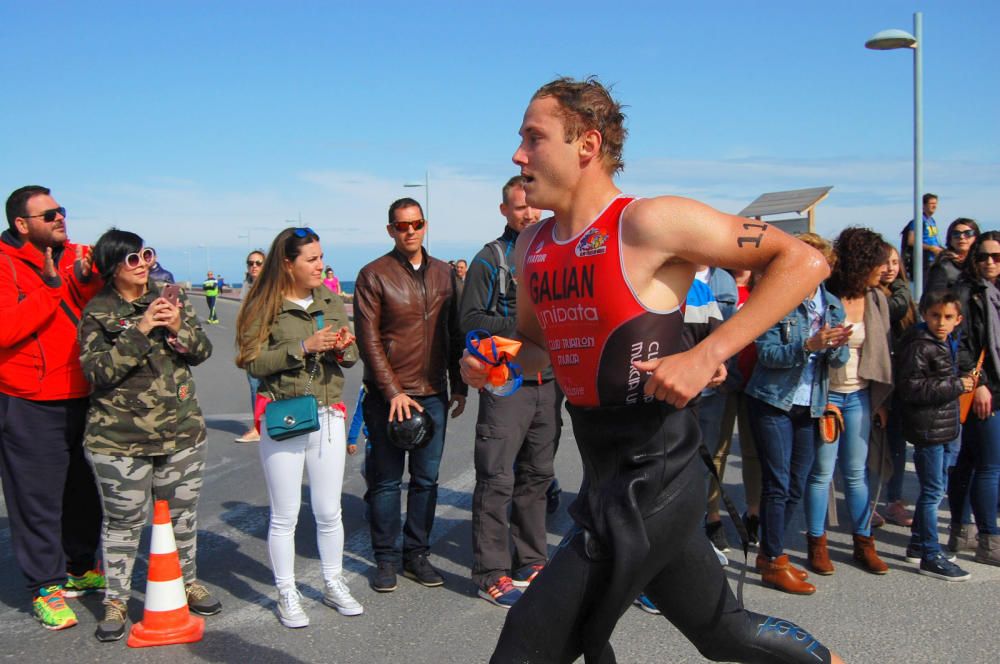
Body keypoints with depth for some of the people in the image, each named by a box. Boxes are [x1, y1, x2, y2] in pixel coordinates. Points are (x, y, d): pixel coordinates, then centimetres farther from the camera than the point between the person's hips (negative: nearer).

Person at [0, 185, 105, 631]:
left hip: (82, 397, 6)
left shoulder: (78, 257, 8)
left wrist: (87, 280, -17)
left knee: (84, 489, 16)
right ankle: (45, 586, 16)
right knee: (37, 497, 3)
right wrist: (51, 287, -21)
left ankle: (80, 568, 34)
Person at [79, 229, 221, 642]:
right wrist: (140, 332, -24)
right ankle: (116, 600, 21)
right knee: (124, 520, 5)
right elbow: (98, 372, -16)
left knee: (183, 514, 14)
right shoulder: (98, 312, -6)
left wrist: (179, 327, -15)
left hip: (181, 432, 4)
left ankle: (188, 582, 34)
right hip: (118, 440, -4)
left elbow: (202, 351, 5)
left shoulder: (170, 298, 6)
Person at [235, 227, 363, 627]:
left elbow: (351, 357, 14)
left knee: (328, 511, 12)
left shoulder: (331, 301, 9)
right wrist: (304, 347, -20)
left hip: (328, 417, 4)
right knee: (284, 515, 6)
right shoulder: (264, 307, -6)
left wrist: (344, 348, -9)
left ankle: (333, 585, 28)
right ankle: (287, 595, 20)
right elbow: (255, 362, -13)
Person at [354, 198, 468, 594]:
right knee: (386, 481, 4)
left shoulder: (443, 273, 11)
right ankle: (386, 559, 15)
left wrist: (459, 385, 11)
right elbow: (368, 340, -7)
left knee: (426, 479, 8)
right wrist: (393, 392, -13)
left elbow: (454, 333, 15)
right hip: (388, 397, -4)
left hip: (433, 394, 4)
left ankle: (417, 554, 20)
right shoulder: (374, 275, -3)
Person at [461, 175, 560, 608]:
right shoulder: (490, 259, -3)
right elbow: (471, 319, -10)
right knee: (497, 480, -5)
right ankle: (491, 575, 3)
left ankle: (530, 563, 26)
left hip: (548, 382, 6)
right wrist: (521, 327, -17)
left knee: (536, 476, 14)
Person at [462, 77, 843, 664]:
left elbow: (803, 262, -14)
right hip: (605, 471, 8)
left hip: (652, 475, -8)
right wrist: (495, 364, 1)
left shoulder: (649, 223, -15)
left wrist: (706, 357, -22)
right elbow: (536, 346, 24)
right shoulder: (531, 247, 7)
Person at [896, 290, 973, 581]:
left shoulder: (947, 344, 13)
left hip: (943, 427, 10)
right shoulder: (919, 346, -16)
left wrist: (963, 383, 10)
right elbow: (911, 388, -24)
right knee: (933, 491, -5)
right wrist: (956, 386, -21)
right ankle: (930, 556, 3)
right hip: (927, 428, -10)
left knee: (935, 489, 17)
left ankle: (918, 544, 29)